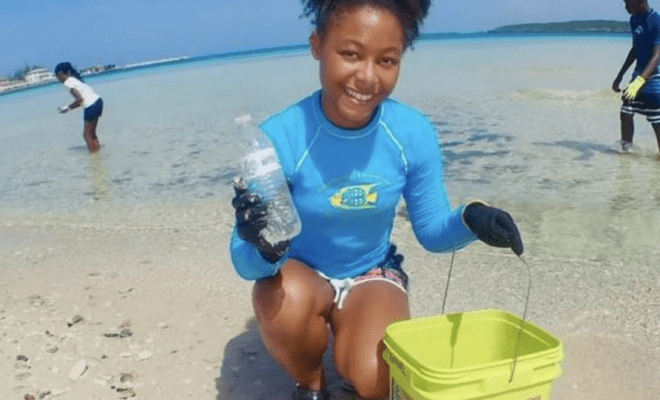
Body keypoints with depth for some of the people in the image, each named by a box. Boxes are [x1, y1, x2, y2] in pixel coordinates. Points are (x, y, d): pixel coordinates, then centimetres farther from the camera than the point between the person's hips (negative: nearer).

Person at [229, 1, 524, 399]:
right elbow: (246, 264, -22)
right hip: (301, 273, 0)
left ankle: (348, 337, 17)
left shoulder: (415, 133, -18)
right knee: (284, 299, -34)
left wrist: (470, 218, -27)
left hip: (373, 275, 1)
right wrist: (262, 247, -46)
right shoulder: (278, 137, -26)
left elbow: (431, 229, -5)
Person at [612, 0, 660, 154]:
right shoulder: (634, 20, 7)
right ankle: (626, 149, 21)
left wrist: (639, 81, -38)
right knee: (625, 113, 9)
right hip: (638, 75, 8)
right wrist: (620, 76, 21)